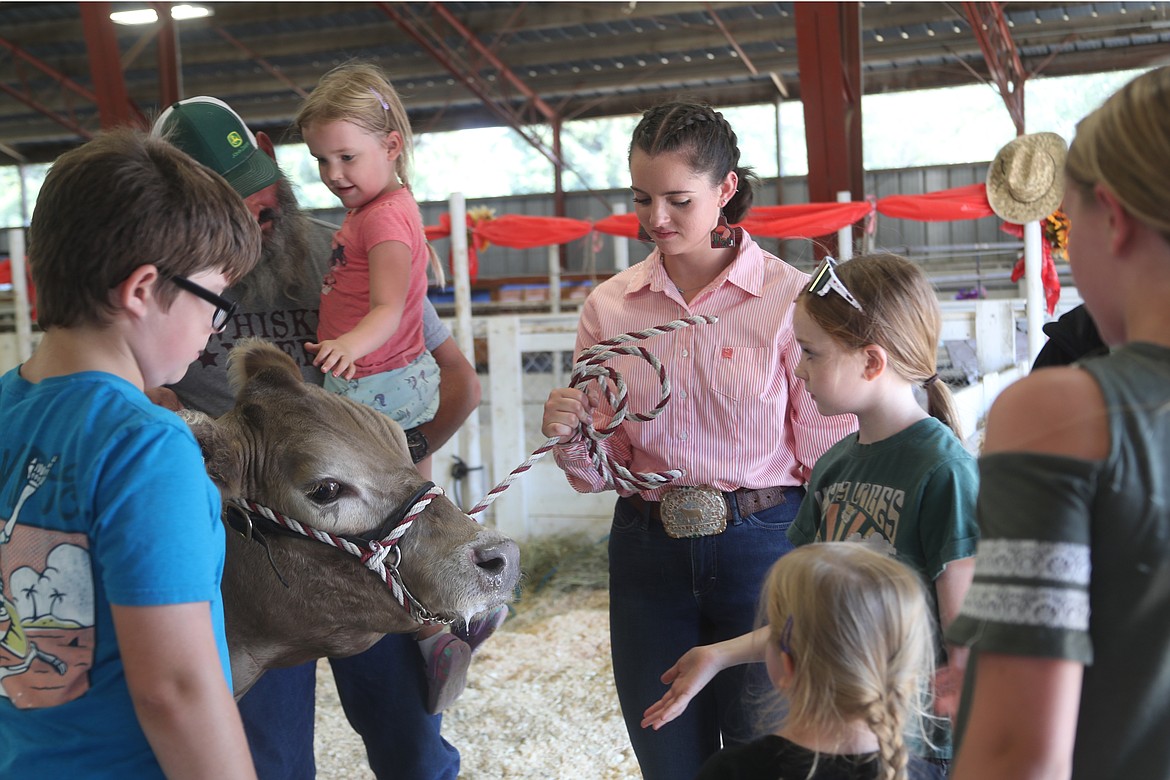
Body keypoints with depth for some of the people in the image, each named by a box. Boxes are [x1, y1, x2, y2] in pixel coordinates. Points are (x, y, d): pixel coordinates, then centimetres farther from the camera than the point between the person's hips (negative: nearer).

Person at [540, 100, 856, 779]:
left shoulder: (791, 298, -8)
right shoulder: (611, 307, 2)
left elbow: (831, 459, -8)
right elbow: (599, 474, 7)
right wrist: (569, 436, -14)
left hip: (764, 550, -3)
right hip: (650, 559, 3)